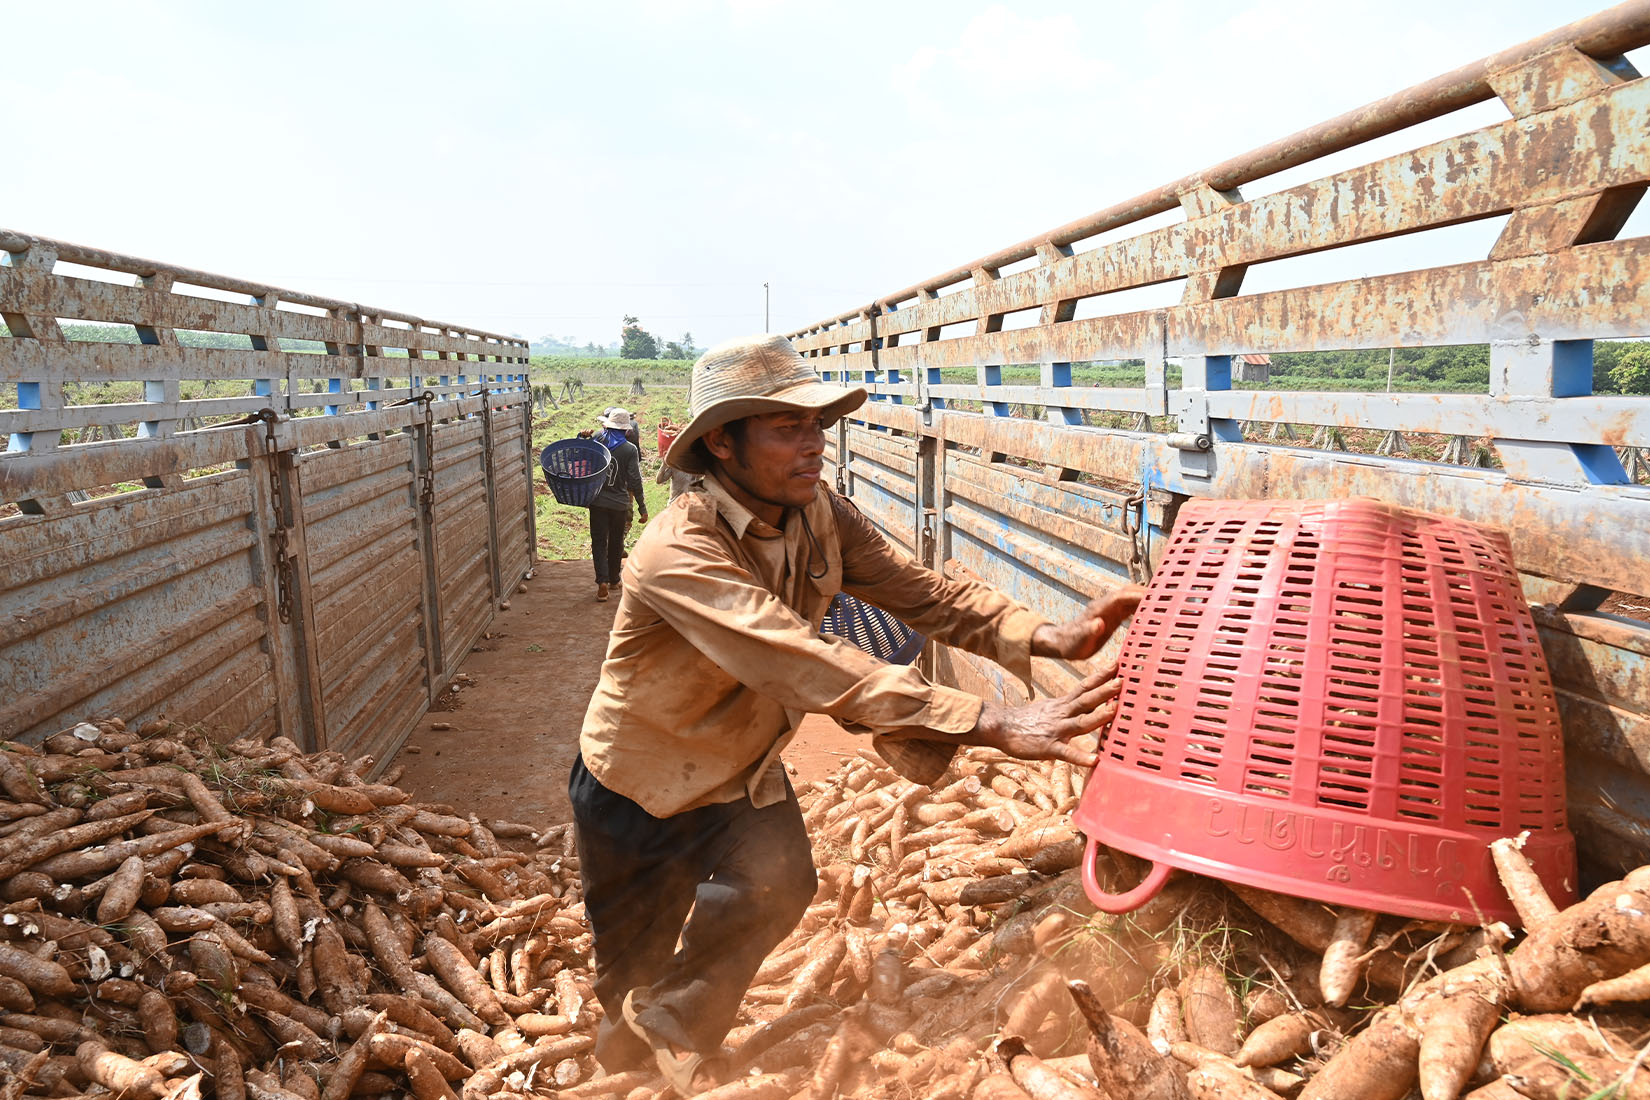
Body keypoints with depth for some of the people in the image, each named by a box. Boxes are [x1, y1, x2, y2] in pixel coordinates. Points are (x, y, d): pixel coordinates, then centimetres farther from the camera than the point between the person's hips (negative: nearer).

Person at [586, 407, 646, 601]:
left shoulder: (597, 439, -4)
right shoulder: (630, 449, -10)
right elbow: (634, 481, -11)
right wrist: (642, 508, -6)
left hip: (597, 501, 1)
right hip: (619, 503, -1)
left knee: (599, 541, 4)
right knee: (616, 542, 17)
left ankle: (602, 580, -14)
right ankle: (614, 579, 30)